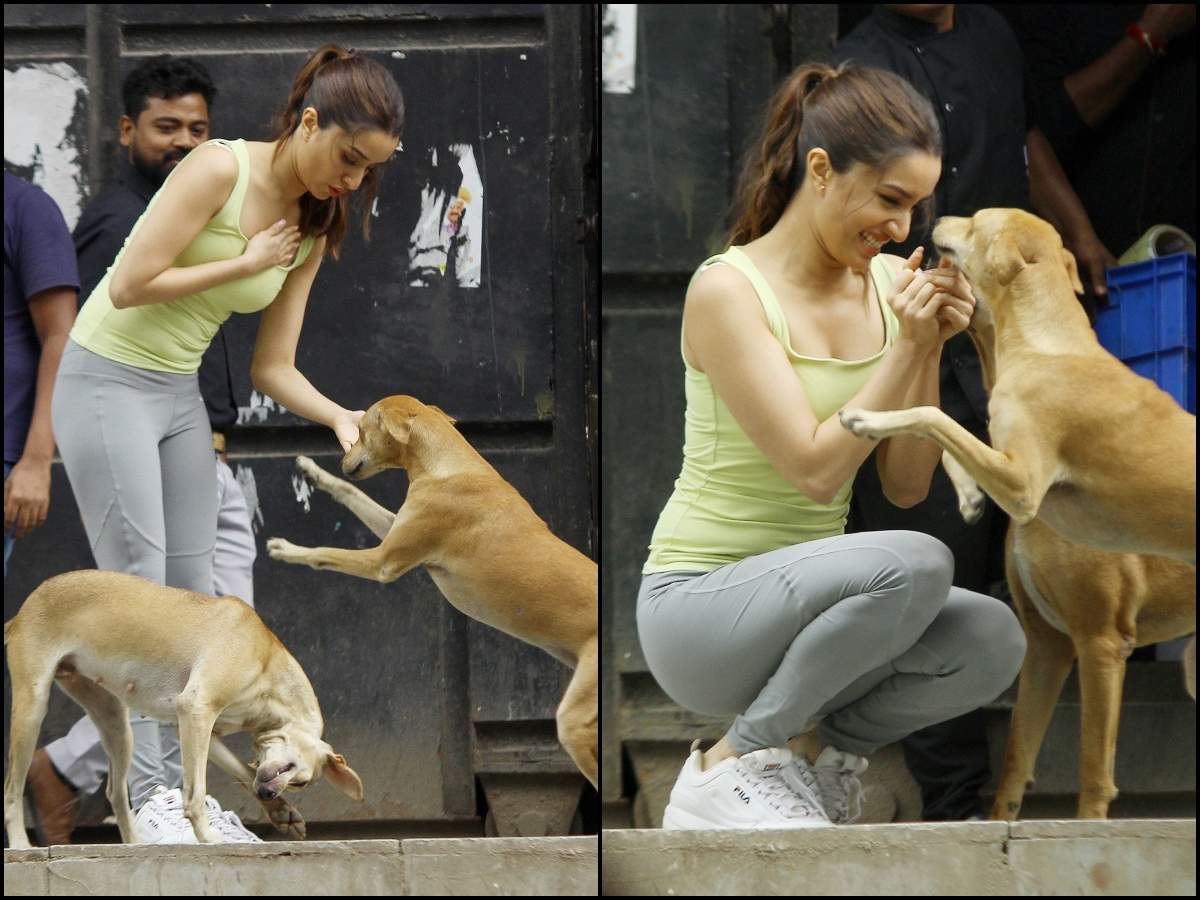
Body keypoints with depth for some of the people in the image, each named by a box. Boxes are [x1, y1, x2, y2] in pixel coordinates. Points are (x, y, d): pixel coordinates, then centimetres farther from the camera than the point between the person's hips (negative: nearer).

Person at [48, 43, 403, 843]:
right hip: (108, 381, -8)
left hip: (181, 397, 8)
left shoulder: (313, 230, 3)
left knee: (193, 597, 5)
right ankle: (151, 797, -8)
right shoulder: (221, 169, -20)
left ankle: (183, 788, 10)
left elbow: (273, 367, 4)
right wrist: (245, 264, -17)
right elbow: (130, 286, -23)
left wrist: (339, 416, -13)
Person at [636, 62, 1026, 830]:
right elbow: (816, 471, -21)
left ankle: (833, 746, 4)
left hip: (806, 603, 6)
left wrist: (931, 351, -8)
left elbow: (907, 486, 3)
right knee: (916, 564, -32)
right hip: (699, 611, -6)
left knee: (993, 641, -23)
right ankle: (738, 761, -14)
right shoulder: (728, 291, -15)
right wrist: (904, 347, -21)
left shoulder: (887, 286, 4)